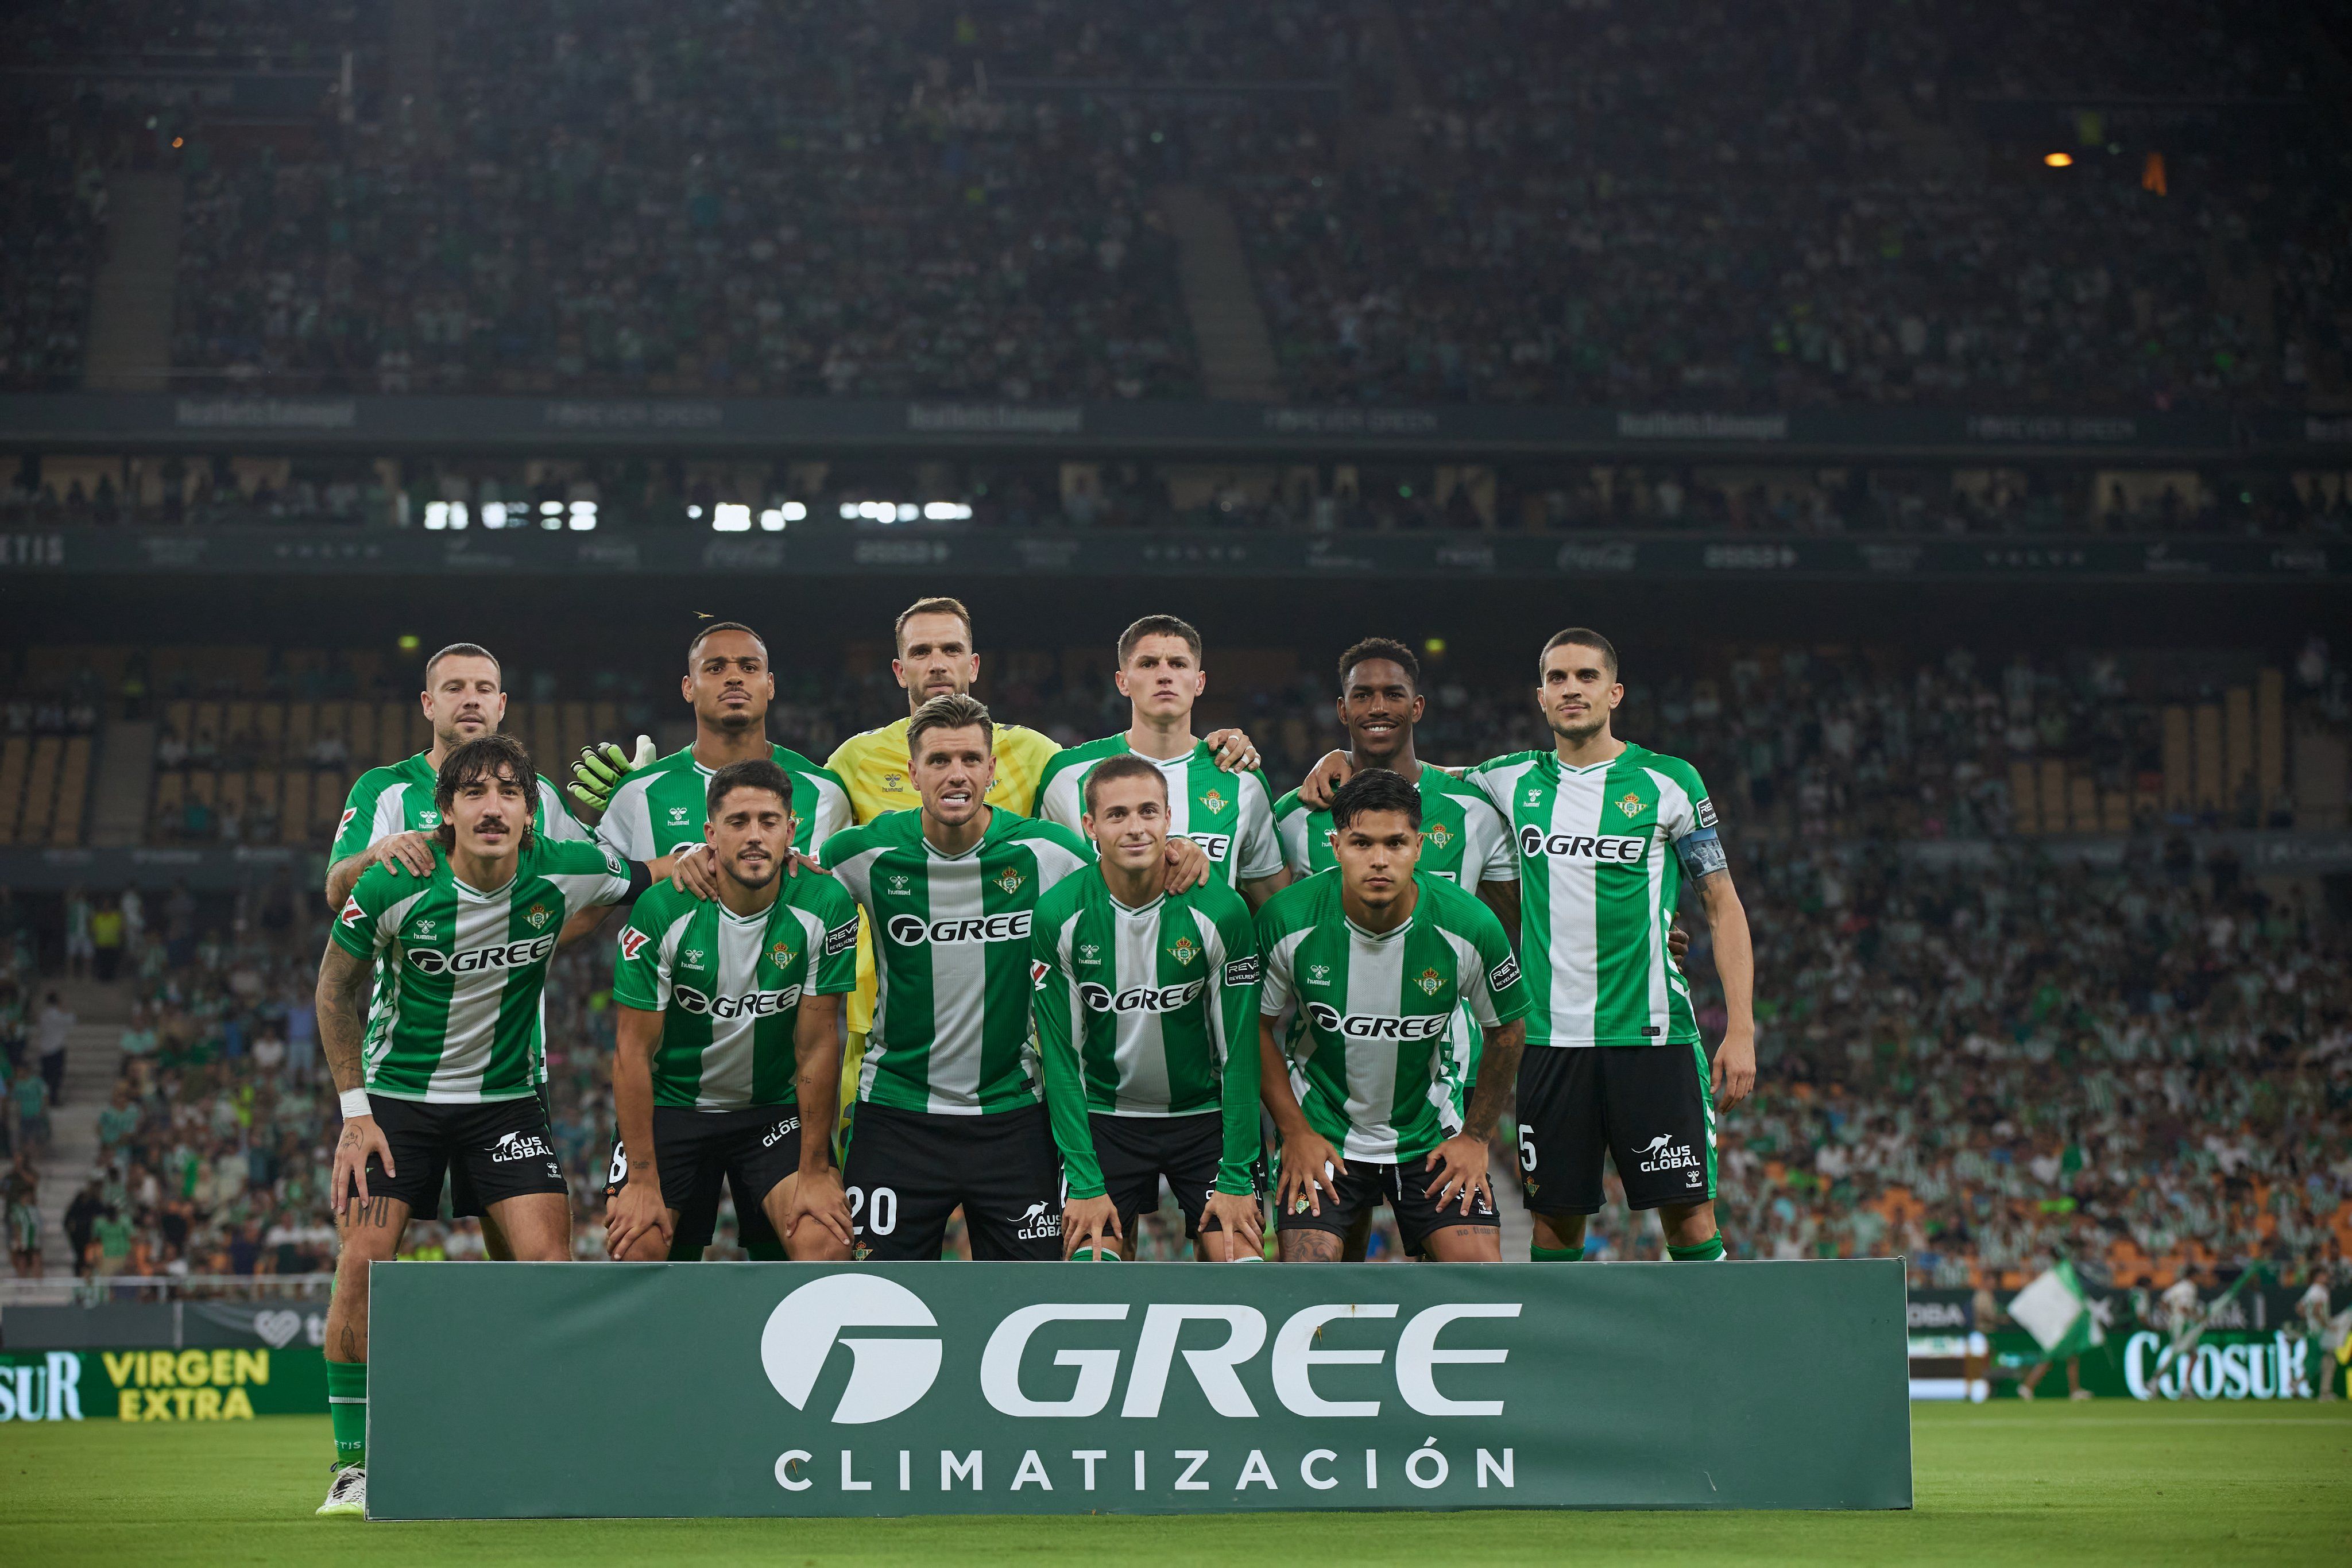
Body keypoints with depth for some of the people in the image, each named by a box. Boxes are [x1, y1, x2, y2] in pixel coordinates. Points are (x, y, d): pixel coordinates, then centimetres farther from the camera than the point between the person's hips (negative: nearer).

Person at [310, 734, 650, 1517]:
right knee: (362, 1263, -13)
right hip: (398, 1093, -1)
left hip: (507, 1095, 1)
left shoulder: (564, 874, -14)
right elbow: (335, 990, -2)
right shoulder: (394, 886, -19)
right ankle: (354, 1466, 1)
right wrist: (354, 1111, -5)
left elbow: (647, 881, 9)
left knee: (549, 1261, -12)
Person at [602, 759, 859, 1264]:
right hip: (672, 1104, 0)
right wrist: (643, 1180, -16)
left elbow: (817, 1046, -10)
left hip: (776, 1107, 0)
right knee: (635, 1249, -15)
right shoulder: (662, 911, -17)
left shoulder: (825, 908, -15)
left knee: (826, 1245, -19)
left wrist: (814, 1173, -12)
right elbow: (634, 1051, -13)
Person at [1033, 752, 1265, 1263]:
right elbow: (1060, 1056, -8)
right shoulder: (1059, 916, -13)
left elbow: (1239, 1049, -9)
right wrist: (1085, 1183, -12)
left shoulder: (1219, 909, -15)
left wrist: (1236, 1178, -12)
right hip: (1104, 1119, 0)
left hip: (1205, 1116, 0)